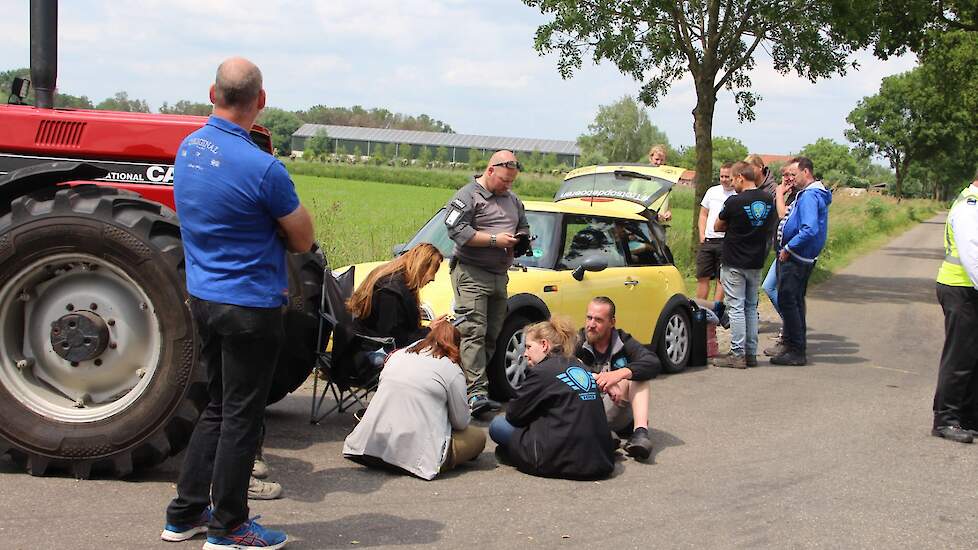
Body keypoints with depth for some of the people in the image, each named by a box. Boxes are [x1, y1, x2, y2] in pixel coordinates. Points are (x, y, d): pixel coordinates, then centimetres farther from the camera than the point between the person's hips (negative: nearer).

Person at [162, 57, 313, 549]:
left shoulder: (188, 148, 3)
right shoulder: (261, 168, -21)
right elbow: (303, 240, -11)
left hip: (203, 299, 8)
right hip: (250, 306, -8)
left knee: (219, 406, 20)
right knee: (241, 415, 4)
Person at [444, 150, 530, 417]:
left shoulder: (513, 201, 20)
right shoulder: (468, 196, -4)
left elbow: (524, 227, 31)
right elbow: (457, 230, -14)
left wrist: (521, 239, 5)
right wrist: (495, 240, -16)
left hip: (500, 275, 8)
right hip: (471, 273, -8)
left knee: (493, 335, 5)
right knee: (474, 332, -16)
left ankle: (478, 386, 9)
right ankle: (477, 392, -23)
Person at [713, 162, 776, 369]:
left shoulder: (734, 202, -16)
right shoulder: (768, 200, 2)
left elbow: (718, 226, -3)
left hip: (734, 263, -6)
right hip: (756, 262, 6)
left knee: (736, 307, -2)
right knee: (751, 307, 14)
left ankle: (737, 354, -2)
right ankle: (751, 353, 16)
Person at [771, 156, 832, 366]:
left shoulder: (809, 196, -17)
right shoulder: (808, 193, 16)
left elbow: (810, 230, -28)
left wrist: (788, 248, -21)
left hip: (796, 259, -11)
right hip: (799, 258, 11)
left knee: (787, 301, -8)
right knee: (794, 302, 16)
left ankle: (796, 352, -4)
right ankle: (793, 346, 25)